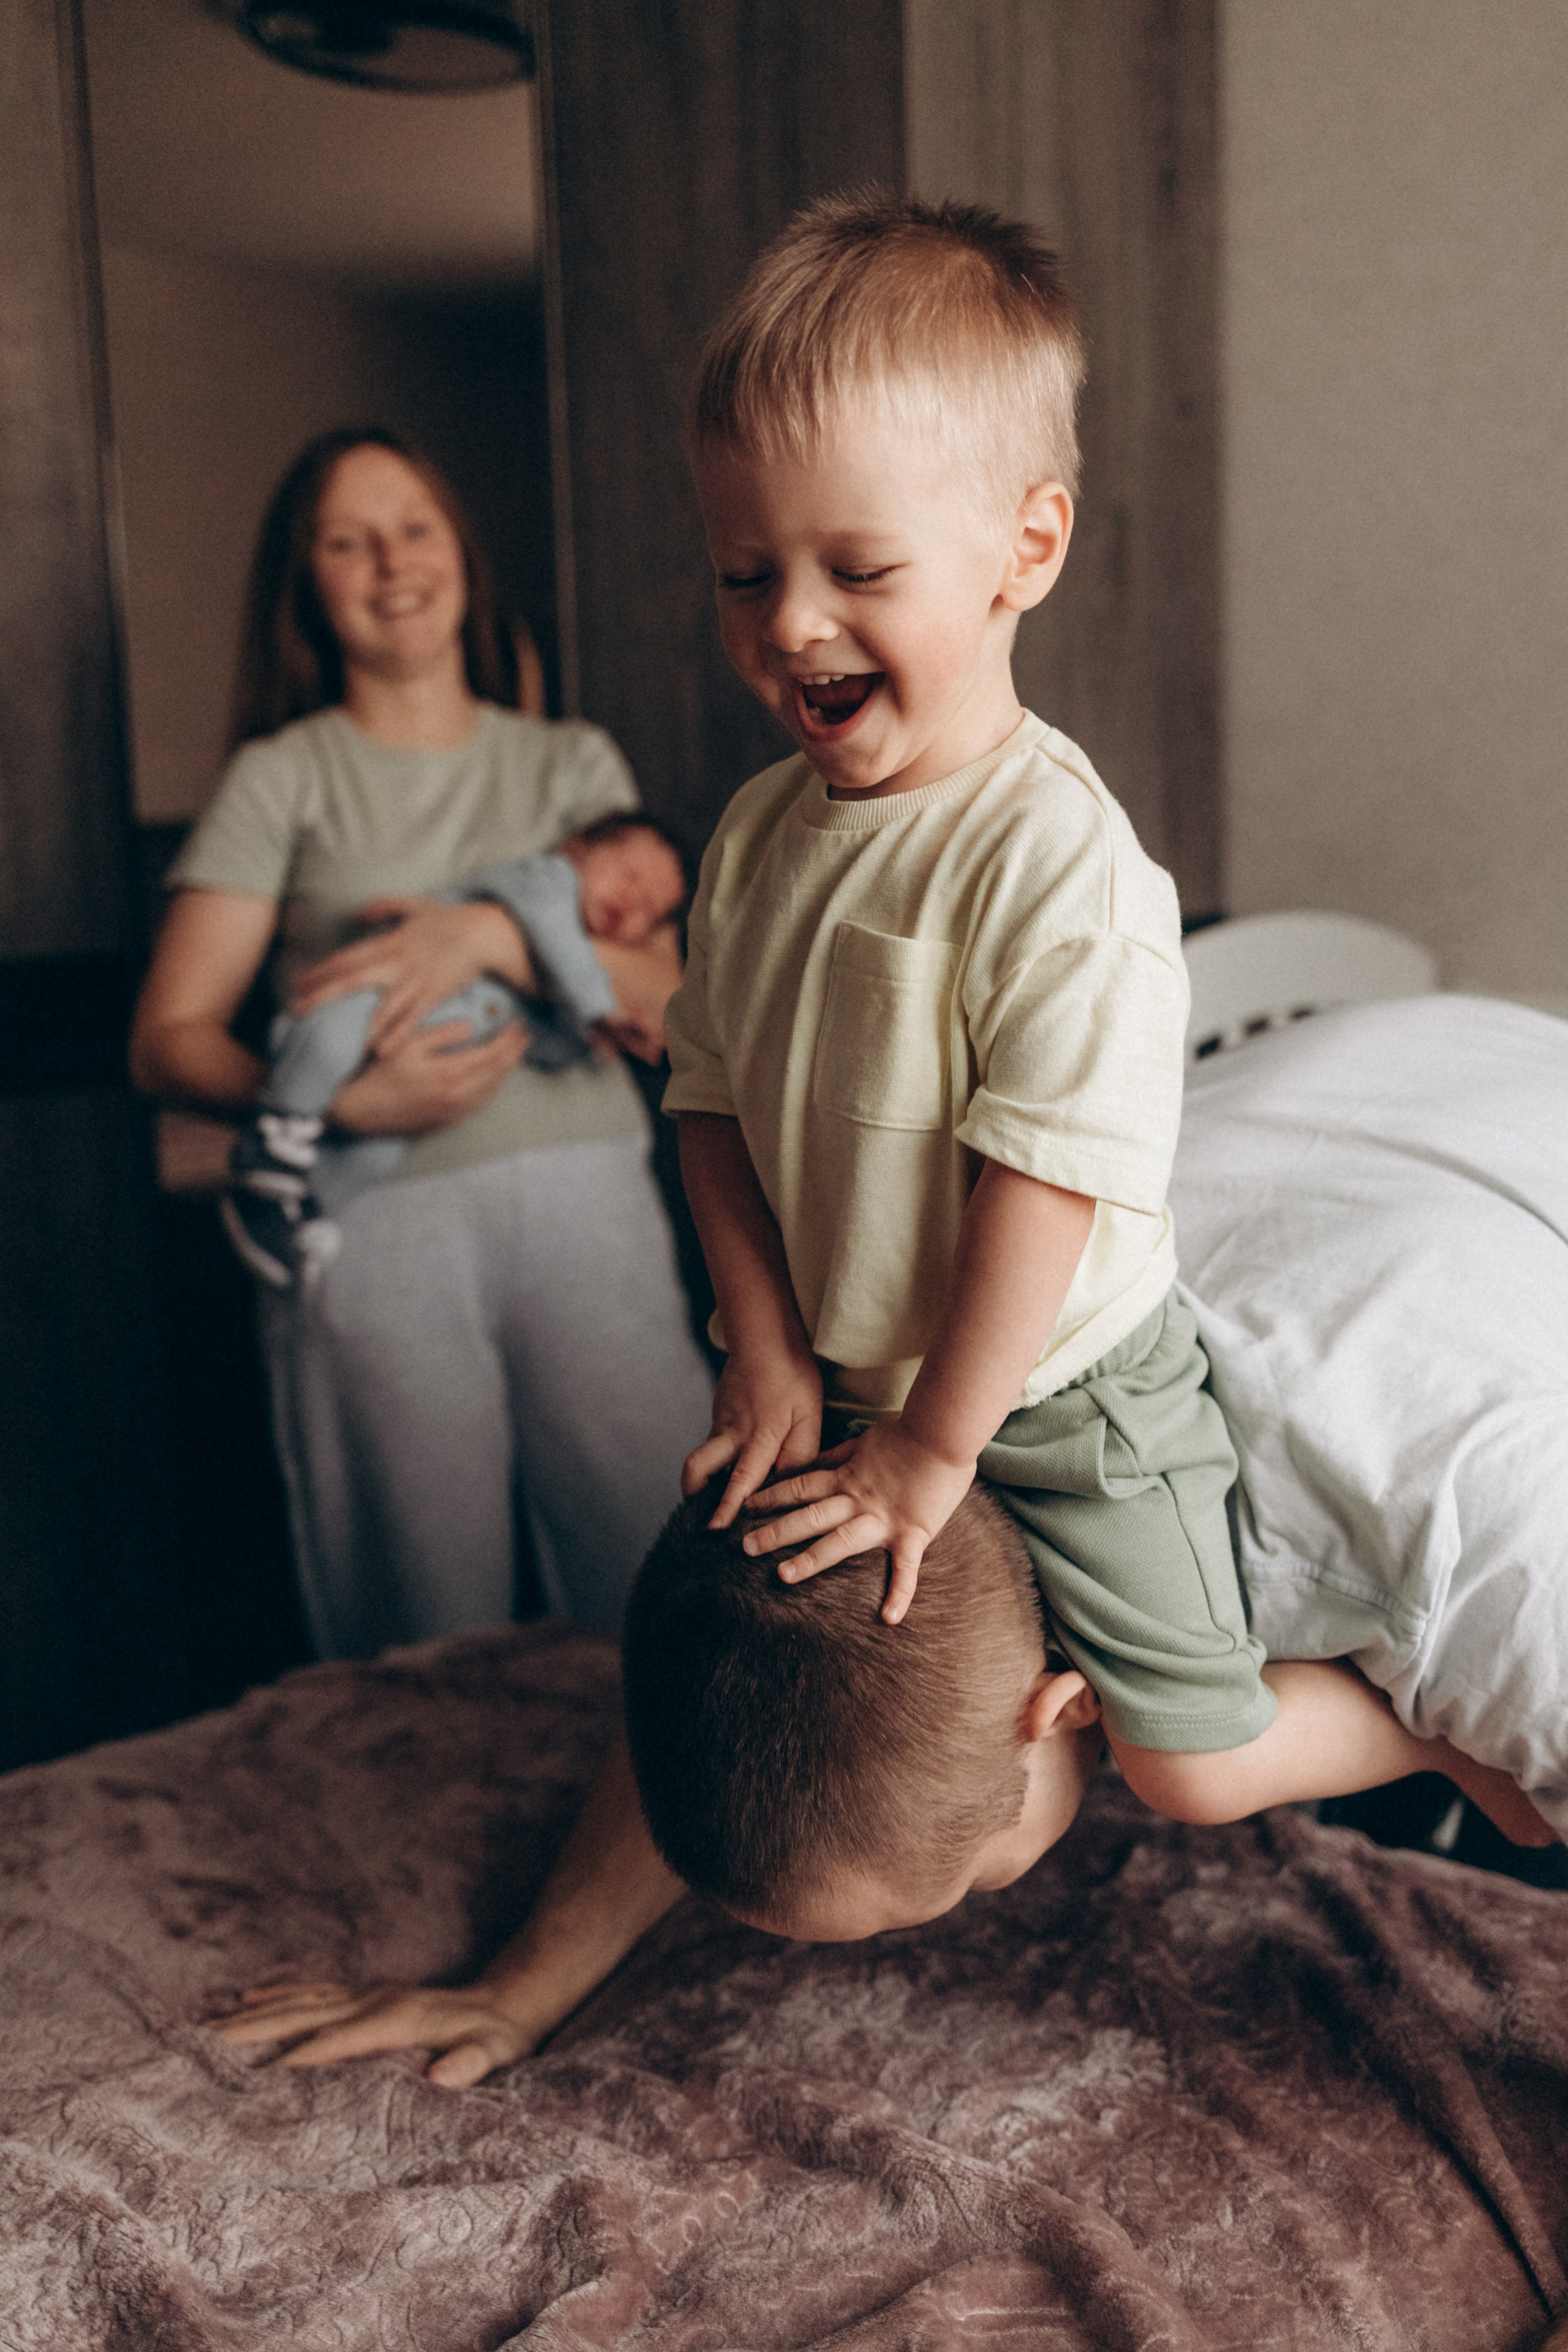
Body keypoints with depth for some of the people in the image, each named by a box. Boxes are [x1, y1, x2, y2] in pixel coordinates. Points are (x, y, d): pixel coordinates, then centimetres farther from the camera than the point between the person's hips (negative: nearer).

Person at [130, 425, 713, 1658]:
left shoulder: (573, 761, 15)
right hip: (375, 1225, -1)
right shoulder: (280, 779, 9)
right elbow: (168, 1038, 1)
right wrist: (342, 1101, -16)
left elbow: (664, 1006, 4)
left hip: (586, 1203, 2)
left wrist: (492, 933, -12)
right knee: (434, 1660, 1)